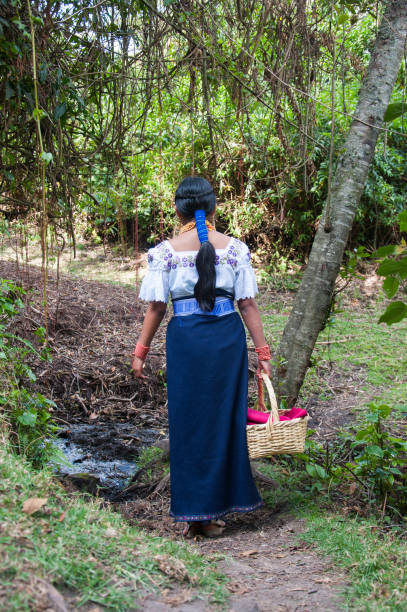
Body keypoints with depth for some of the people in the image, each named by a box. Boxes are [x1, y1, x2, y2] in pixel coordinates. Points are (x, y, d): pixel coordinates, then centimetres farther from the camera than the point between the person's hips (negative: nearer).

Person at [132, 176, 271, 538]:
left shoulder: (165, 252, -3)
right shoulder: (235, 248, 0)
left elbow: (156, 307, -2)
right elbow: (248, 305, -1)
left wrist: (141, 351, 8)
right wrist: (263, 351, 4)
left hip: (185, 341, -1)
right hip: (228, 338, 1)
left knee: (188, 424, 9)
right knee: (224, 420, 12)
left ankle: (193, 515, 15)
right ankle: (215, 512, 21)